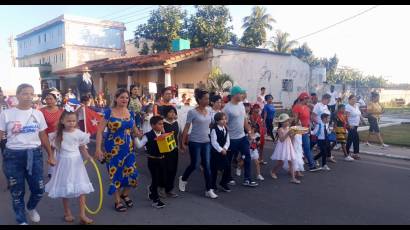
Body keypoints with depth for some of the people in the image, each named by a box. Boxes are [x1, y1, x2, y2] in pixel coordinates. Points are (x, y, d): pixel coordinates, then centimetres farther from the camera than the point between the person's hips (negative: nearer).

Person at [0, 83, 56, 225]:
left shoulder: (38, 114, 4)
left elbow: (43, 136, 11)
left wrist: (50, 155, 13)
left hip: (34, 155, 2)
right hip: (13, 156, -2)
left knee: (39, 189, 7)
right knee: (17, 192, 8)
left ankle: (31, 208, 41)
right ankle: (21, 221, 29)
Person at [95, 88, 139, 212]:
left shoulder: (131, 113, 4)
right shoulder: (109, 112, -10)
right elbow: (100, 131, -10)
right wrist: (98, 149, -15)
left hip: (128, 148, 4)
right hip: (113, 149, -4)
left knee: (131, 173, 3)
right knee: (116, 174, 5)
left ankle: (124, 194, 33)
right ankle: (117, 201, 24)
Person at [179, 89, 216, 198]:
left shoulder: (208, 112, 6)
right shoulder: (192, 112, -11)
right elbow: (186, 128, -9)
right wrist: (183, 142, -10)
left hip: (206, 142, 5)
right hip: (195, 142, -5)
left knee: (207, 165, 4)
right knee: (194, 165, 4)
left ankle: (209, 190, 11)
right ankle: (183, 179, 33)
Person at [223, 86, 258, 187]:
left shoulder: (241, 105, 7)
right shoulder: (227, 108, -18)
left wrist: (249, 131, 12)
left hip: (242, 136, 8)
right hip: (232, 139, -8)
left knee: (247, 157, 7)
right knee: (229, 159, 9)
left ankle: (247, 179, 15)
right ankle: (229, 179, 26)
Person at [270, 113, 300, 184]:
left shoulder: (288, 128, 6)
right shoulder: (280, 129, -13)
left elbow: (291, 137, 9)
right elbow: (281, 139, -22)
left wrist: (293, 133, -8)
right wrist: (287, 134, -27)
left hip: (288, 146, 6)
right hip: (282, 147, -6)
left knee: (291, 162, 1)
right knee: (280, 162, 1)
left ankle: (293, 178, 2)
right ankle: (273, 171, 28)